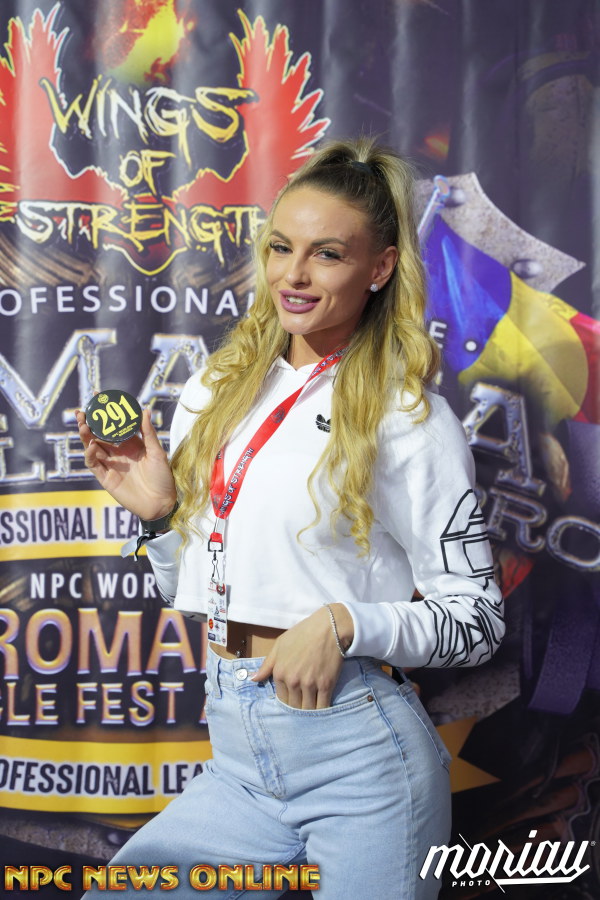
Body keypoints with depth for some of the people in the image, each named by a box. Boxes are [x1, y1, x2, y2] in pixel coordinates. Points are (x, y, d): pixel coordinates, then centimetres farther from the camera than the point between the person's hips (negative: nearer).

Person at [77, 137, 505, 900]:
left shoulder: (410, 420, -7)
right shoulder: (212, 394, 9)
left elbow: (478, 621, -5)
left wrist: (343, 624, -19)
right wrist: (160, 511, -1)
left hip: (360, 758, -5)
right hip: (238, 762, 5)